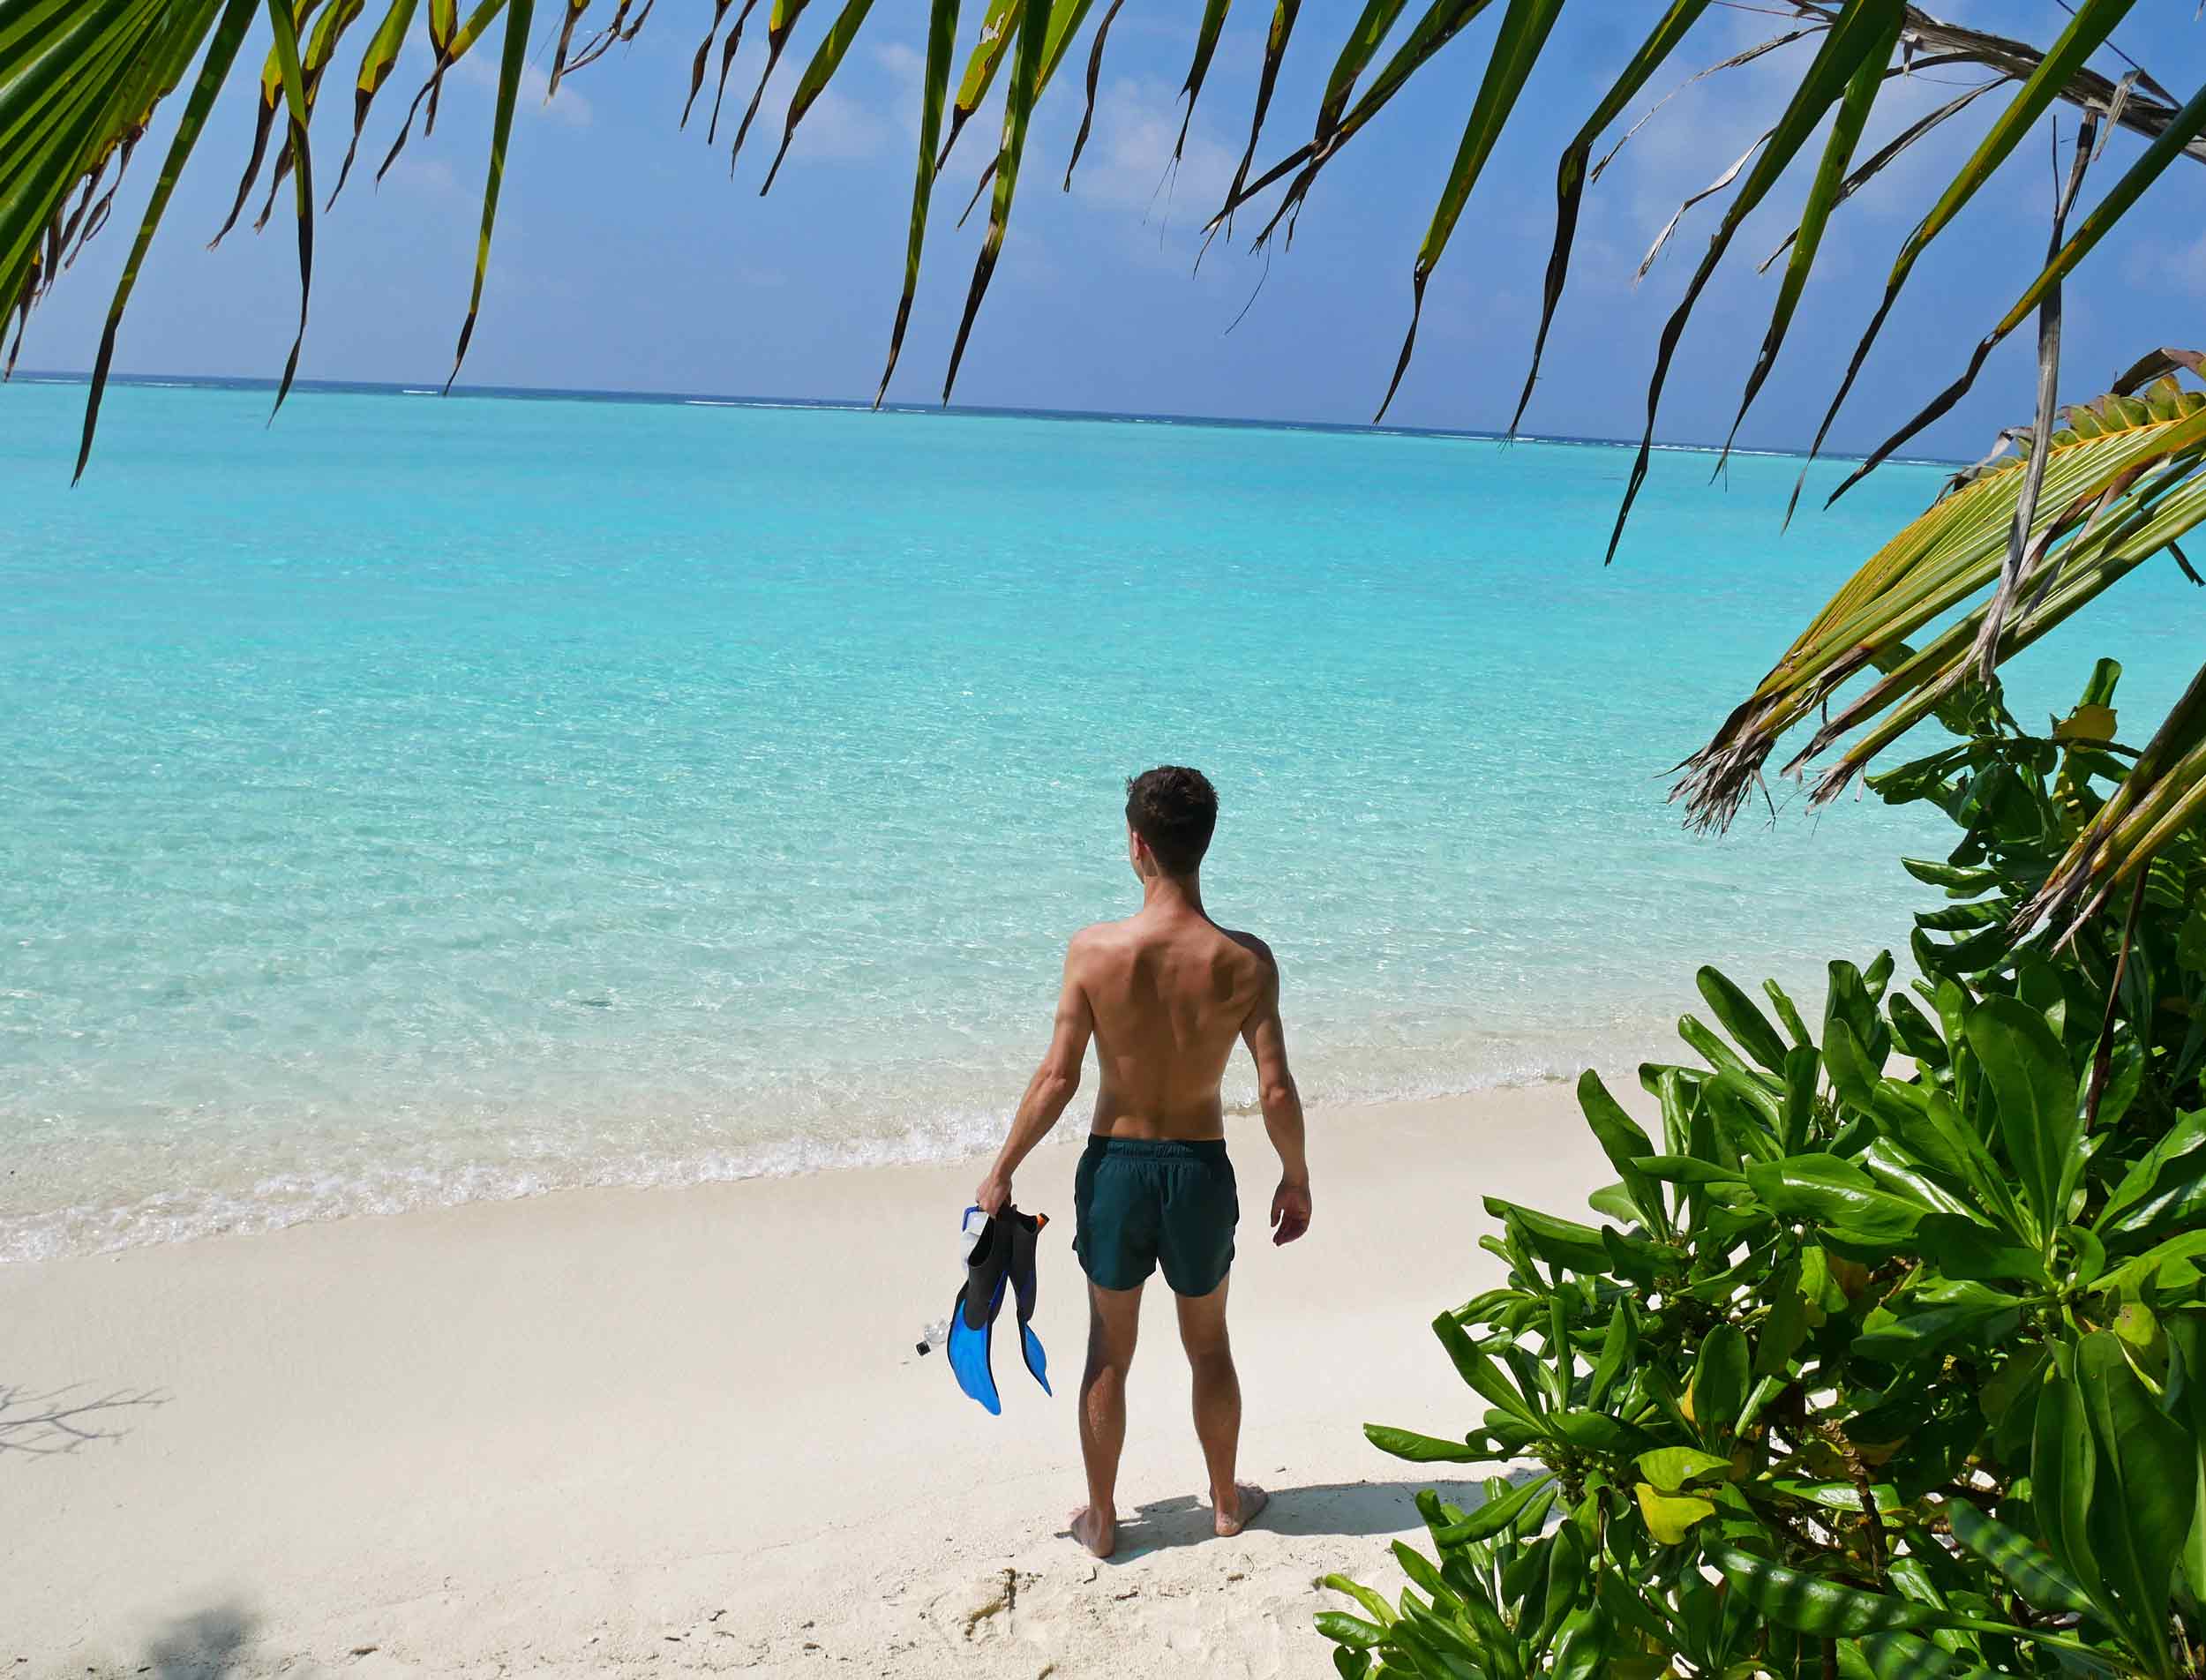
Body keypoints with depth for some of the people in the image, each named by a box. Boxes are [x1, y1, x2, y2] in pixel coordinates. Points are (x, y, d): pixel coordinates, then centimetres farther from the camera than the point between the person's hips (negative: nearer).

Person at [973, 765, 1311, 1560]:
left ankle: (1101, 1518, 29)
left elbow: (1057, 1077, -14)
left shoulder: (1094, 949, -17)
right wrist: (1296, 1178, 5)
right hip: (1202, 1169, 1)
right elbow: (1276, 1090, -12)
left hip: (1117, 1165, -1)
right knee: (1209, 1348, 22)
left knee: (1108, 1352, 16)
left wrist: (1001, 1172, -2)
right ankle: (1226, 1502, 38)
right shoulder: (1245, 959, -14)